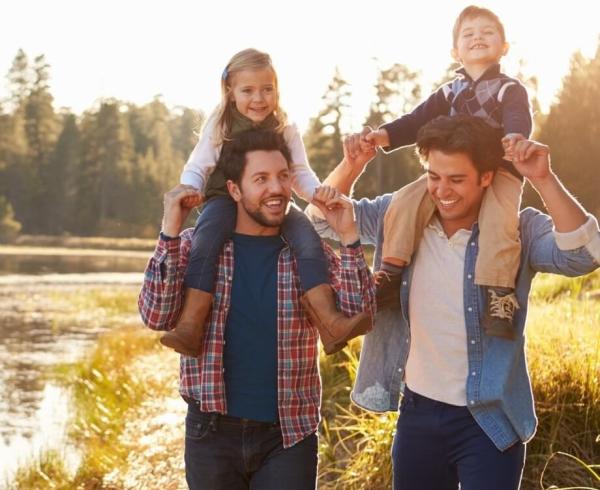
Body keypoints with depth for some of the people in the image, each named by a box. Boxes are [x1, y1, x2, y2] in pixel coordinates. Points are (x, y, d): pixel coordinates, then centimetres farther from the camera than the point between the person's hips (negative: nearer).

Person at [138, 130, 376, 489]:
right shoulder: (197, 246, 0)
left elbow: (357, 317, -7)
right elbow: (157, 316, -10)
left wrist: (349, 237, -16)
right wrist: (171, 232, -17)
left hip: (289, 435, 0)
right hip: (213, 432, 0)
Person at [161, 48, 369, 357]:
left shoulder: (286, 131, 12)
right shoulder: (219, 128, 7)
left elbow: (300, 173, 10)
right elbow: (197, 167, 4)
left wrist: (319, 193, -13)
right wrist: (190, 190, -20)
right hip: (225, 200, -2)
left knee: (307, 237, -26)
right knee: (205, 241, -35)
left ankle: (330, 322, -33)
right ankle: (190, 327, -42)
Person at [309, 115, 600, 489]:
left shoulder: (518, 231, -11)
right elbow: (324, 219, 7)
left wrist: (544, 179, -35)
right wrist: (354, 164, -11)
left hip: (490, 421, -4)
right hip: (417, 411, 4)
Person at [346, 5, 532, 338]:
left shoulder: (510, 89, 3)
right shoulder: (449, 93, 19)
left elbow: (519, 119, -17)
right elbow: (419, 121, 10)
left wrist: (516, 136, -43)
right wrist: (384, 135, -10)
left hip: (500, 170, -4)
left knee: (499, 220, -33)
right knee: (406, 200, -17)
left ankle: (500, 294, -34)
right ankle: (390, 275, -15)